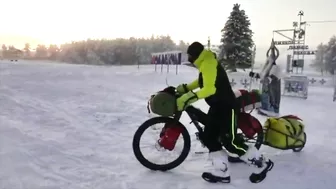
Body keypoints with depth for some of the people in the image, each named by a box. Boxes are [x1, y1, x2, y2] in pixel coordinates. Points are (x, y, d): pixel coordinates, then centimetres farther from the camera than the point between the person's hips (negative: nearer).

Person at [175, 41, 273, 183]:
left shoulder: (209, 64, -19)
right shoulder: (205, 64, 14)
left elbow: (209, 88, -32)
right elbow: (201, 82, 32)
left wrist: (189, 97, -36)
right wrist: (184, 88, 22)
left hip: (226, 106, -11)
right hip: (217, 106, 11)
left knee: (229, 141, -11)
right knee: (208, 138, 5)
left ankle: (261, 162, 7)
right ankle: (221, 171, 7)